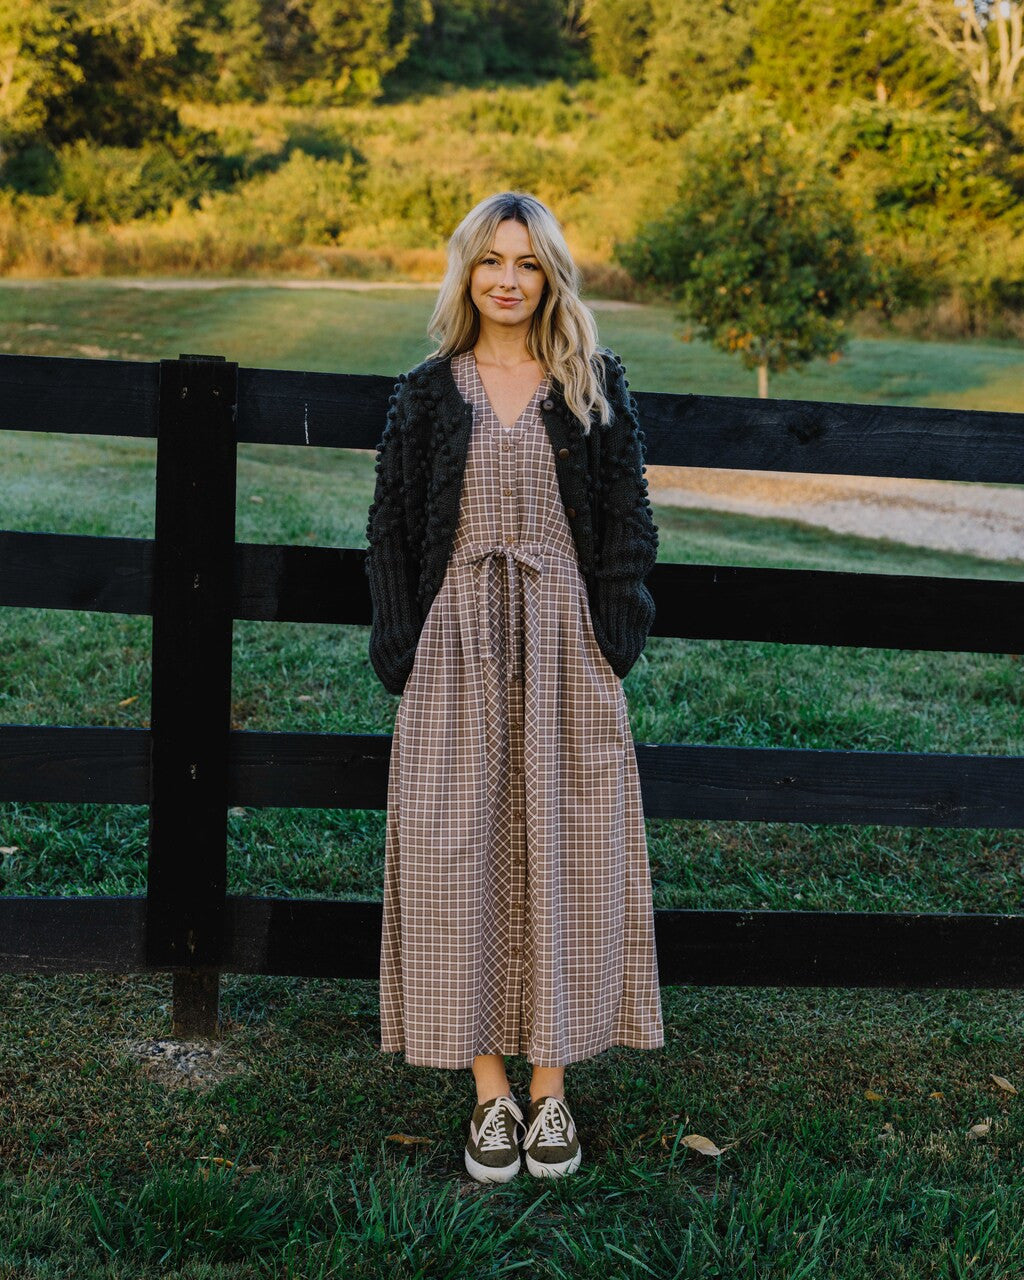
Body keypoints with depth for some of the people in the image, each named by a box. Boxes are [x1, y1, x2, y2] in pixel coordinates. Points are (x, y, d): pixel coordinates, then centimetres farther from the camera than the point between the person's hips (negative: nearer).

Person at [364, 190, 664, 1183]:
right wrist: (405, 657, -1)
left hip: (563, 644, 0)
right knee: (460, 852, -1)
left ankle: (551, 1086, 15)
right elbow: (392, 528, 7)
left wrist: (611, 650, -4)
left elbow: (627, 524, 5)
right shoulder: (427, 392, 7)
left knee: (562, 853, 2)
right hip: (456, 643, 1)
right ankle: (491, 1093, 11)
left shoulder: (595, 388, 6)